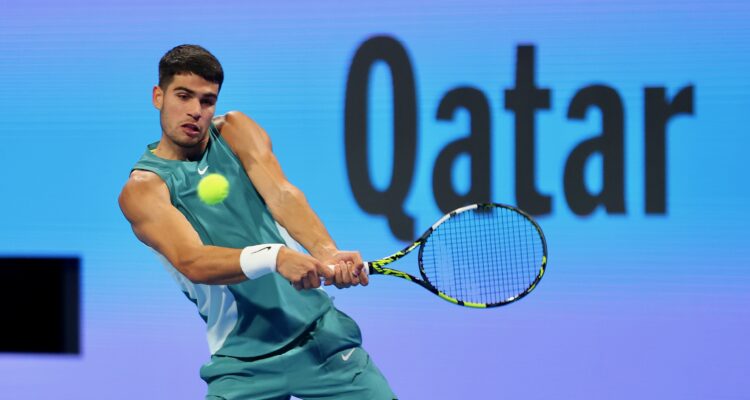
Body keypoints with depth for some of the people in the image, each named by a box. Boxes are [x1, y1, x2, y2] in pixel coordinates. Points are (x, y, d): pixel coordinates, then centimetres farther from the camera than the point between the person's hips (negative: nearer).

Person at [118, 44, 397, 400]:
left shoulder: (235, 131, 6)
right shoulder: (143, 187, -5)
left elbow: (282, 195, -13)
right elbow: (192, 262, -22)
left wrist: (326, 251, -33)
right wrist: (274, 257, -40)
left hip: (321, 331, 2)